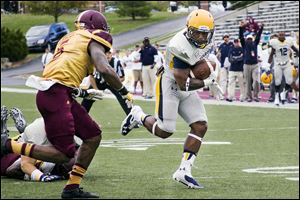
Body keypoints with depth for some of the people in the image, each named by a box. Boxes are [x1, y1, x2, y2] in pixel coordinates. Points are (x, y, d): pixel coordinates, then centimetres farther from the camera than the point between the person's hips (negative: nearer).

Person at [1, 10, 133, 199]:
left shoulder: (69, 39, 29)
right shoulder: (93, 41, 3)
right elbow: (105, 70, -12)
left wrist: (84, 93, 31)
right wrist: (124, 92, 2)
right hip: (56, 95, -9)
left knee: (94, 135, 14)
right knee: (65, 154, -9)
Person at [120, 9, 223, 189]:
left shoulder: (207, 41, -7)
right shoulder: (181, 48, -32)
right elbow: (184, 84, -28)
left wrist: (209, 66, 1)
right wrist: (208, 82, -18)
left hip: (185, 90, 8)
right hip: (169, 86, -8)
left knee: (201, 127, -5)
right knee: (164, 131, -5)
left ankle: (184, 171, -3)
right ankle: (138, 116, 25)